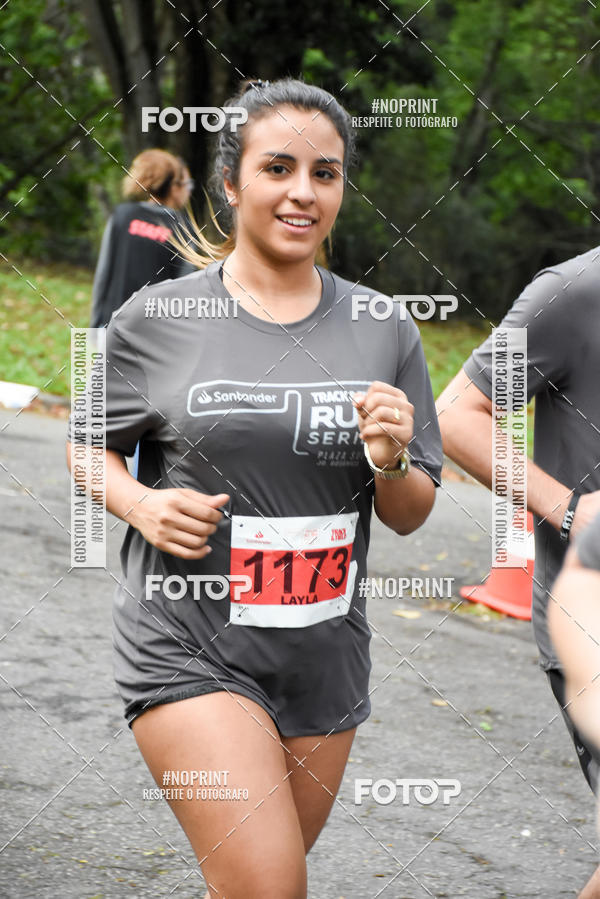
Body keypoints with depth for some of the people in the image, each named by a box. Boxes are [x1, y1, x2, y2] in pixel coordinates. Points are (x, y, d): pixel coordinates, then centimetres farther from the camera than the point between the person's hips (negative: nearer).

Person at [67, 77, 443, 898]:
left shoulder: (383, 330, 4)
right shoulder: (155, 321, -4)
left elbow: (411, 516, 9)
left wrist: (391, 461, -13)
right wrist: (143, 505, -11)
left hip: (326, 658, 4)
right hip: (192, 651, -4)